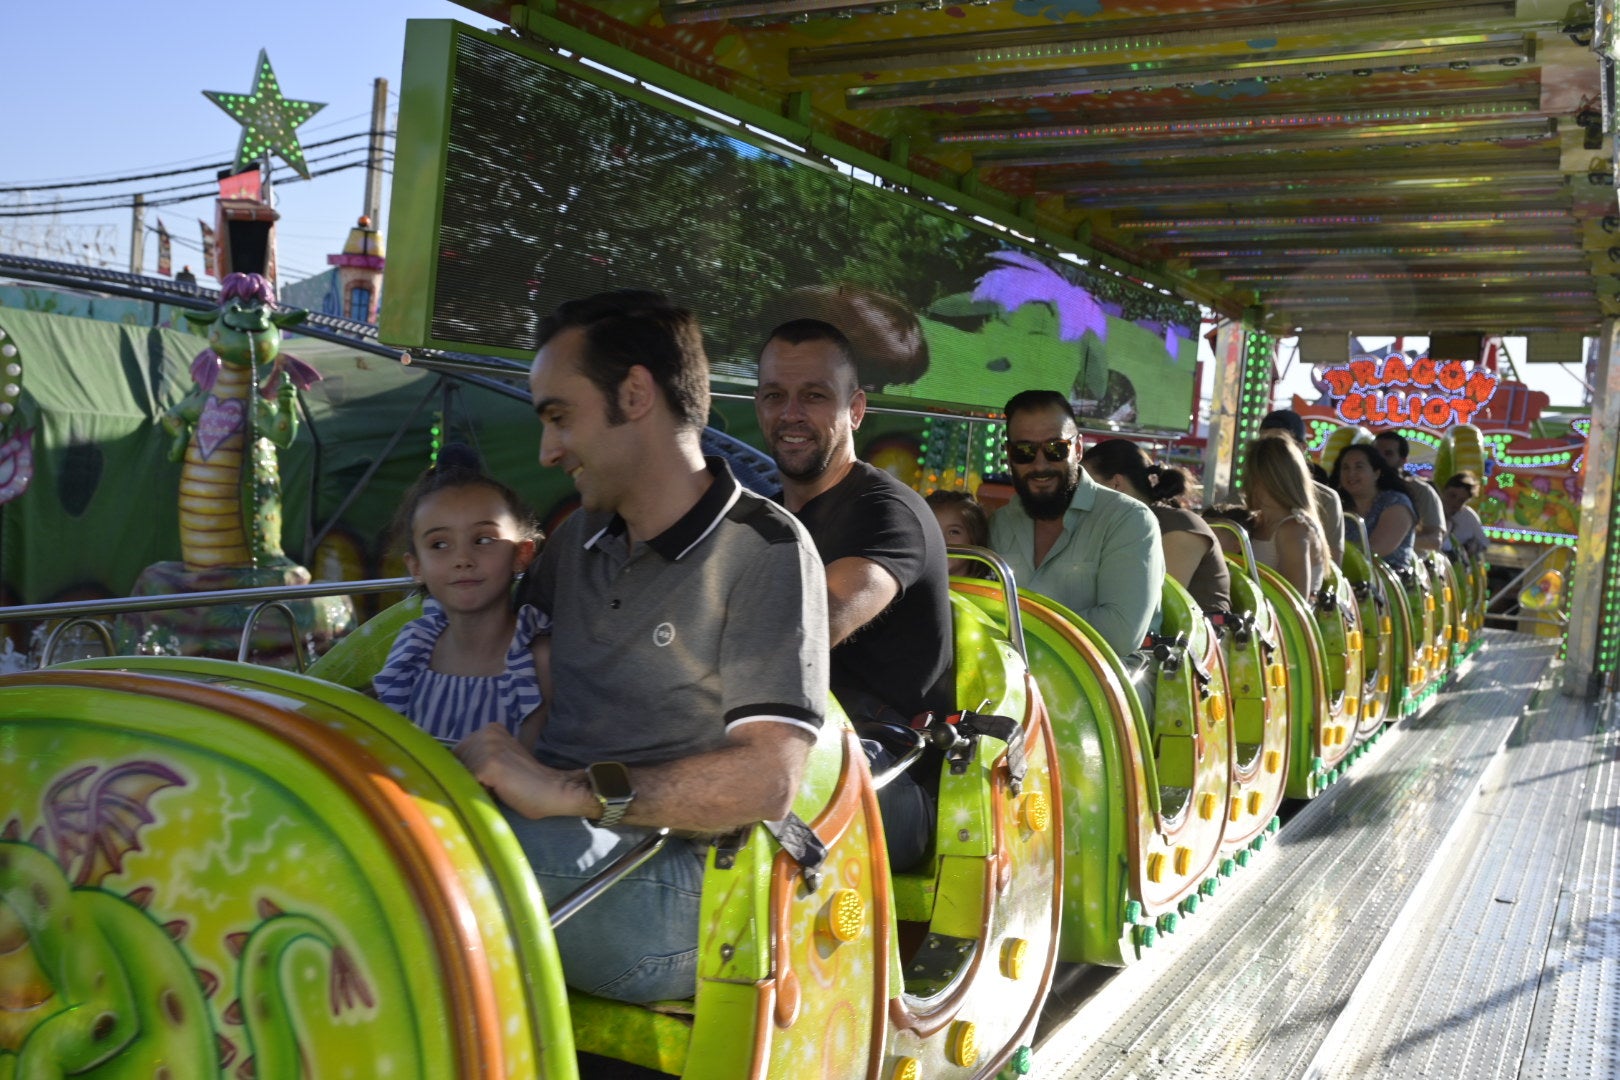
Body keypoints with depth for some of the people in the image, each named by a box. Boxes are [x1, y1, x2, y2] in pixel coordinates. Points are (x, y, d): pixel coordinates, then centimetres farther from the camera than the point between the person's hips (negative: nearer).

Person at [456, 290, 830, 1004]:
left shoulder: (765, 550, -4)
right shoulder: (580, 538, 22)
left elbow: (768, 779, -16)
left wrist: (572, 791, -25)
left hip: (669, 887, -7)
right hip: (558, 843, 7)